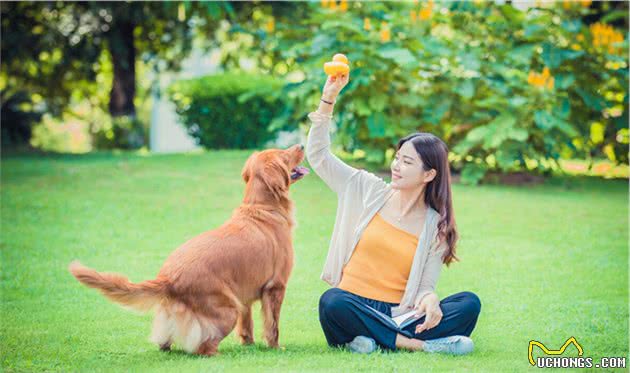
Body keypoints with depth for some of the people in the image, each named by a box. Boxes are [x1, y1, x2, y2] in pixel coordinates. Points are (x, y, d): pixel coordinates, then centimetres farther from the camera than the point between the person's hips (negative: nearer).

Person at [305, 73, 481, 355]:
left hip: (398, 316, 1)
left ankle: (373, 341, -31)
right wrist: (328, 99, -2)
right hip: (353, 306, 0)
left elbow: (424, 286, 3)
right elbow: (318, 157, 6)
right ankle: (416, 344, -27)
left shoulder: (437, 227, 6)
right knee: (332, 302, -37)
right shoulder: (369, 190, 8)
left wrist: (430, 299, -22)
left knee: (469, 303, -24)